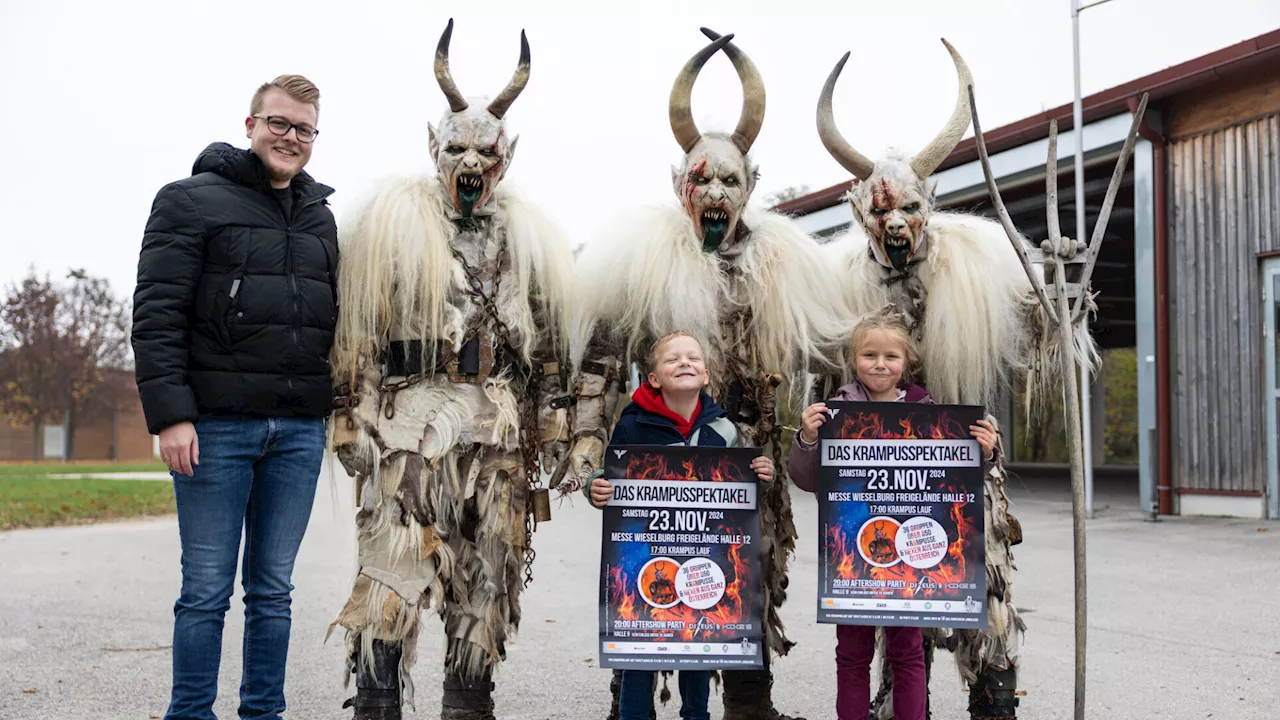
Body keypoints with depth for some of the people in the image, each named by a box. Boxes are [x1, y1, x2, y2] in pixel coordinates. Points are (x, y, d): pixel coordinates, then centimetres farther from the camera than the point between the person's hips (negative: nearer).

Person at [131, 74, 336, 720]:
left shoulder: (321, 218, 16)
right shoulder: (193, 200, 0)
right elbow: (156, 315, -7)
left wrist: (341, 407, 13)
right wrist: (170, 413, -15)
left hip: (300, 430, 5)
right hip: (217, 424, -4)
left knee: (273, 589, 10)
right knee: (207, 589, 1)